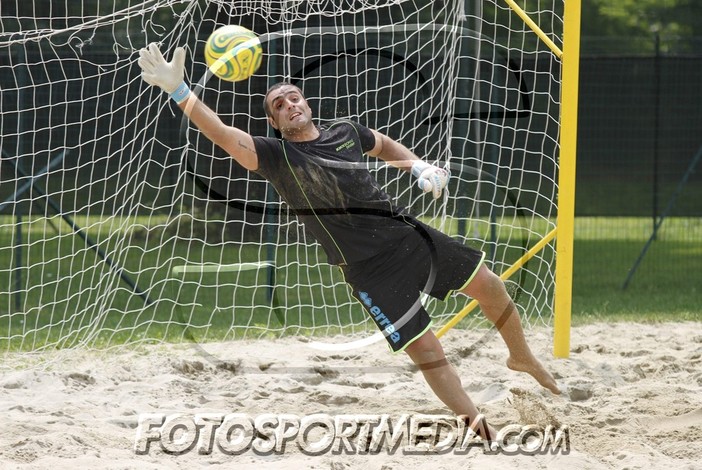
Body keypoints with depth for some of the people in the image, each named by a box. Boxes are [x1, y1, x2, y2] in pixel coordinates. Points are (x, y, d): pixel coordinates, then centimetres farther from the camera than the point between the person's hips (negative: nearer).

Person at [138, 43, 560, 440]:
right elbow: (224, 136, -24)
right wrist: (179, 91, -36)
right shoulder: (277, 156, -9)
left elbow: (385, 145, 28)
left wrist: (420, 167, 9)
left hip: (408, 233, 5)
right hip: (370, 268, -5)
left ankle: (523, 358, 40)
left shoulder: (346, 132, 7)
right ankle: (486, 433, 4)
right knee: (426, 350, -8)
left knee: (488, 285, 12)